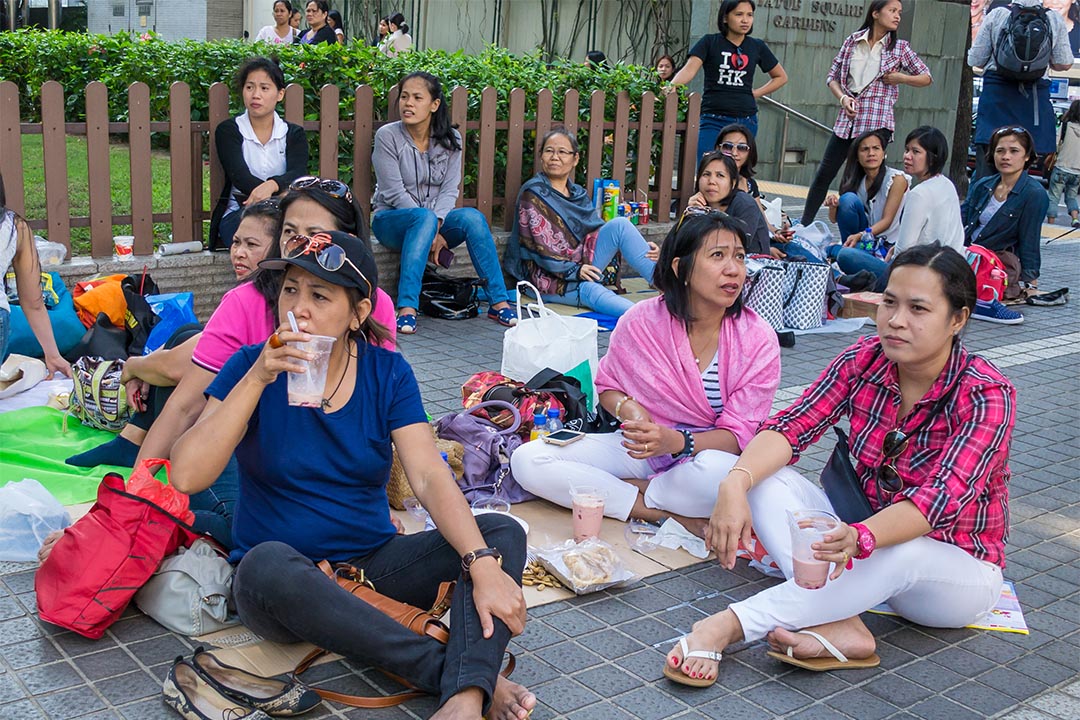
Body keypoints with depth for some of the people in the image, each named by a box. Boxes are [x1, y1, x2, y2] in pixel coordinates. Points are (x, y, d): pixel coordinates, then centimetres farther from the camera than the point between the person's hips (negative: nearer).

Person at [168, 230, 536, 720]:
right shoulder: (252, 366, -6)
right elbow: (186, 477, -18)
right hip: (279, 586, -2)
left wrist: (484, 565, -26)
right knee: (268, 563, -38)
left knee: (502, 532, -17)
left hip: (373, 565, 3)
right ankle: (456, 670, -30)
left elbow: (429, 477, -12)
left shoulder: (387, 373, 0)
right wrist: (258, 378, -24)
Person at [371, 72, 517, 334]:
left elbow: (450, 189, -4)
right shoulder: (387, 136, -8)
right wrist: (431, 231, -21)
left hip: (436, 222, 3)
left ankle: (499, 302, -25)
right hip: (392, 221, -3)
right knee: (424, 218, -36)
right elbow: (395, 193, -14)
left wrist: (436, 226, -23)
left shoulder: (450, 139, 3)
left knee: (472, 217, -27)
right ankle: (407, 309, -43)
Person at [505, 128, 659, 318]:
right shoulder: (532, 194, -4)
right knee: (589, 291, -38)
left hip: (579, 265, 6)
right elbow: (539, 243, -12)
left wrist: (643, 249, -4)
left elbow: (599, 231, 11)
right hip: (549, 277, -6)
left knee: (620, 224, -14)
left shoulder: (579, 195, 16)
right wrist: (573, 271, -22)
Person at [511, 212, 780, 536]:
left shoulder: (759, 340, -12)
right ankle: (670, 516, -19)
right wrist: (626, 408, -17)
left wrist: (675, 441, -32)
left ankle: (624, 490, -11)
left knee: (717, 471, -42)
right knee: (526, 460, -17)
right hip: (640, 449, 3)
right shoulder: (642, 320, -8)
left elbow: (739, 434, -13)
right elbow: (608, 384, 8)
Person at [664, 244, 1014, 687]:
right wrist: (735, 484, -39)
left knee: (900, 554, -41)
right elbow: (795, 425, -18)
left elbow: (941, 498, -33)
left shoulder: (987, 396, -21)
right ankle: (840, 625, -36)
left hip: (955, 569, -5)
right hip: (868, 534, 5)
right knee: (766, 482, -19)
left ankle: (726, 626, -41)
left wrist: (859, 539, -53)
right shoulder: (863, 361, -7)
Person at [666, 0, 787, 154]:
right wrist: (671, 87, -33)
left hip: (746, 122, 3)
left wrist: (756, 93, 8)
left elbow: (781, 77, 22)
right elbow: (689, 70, -13)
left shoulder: (757, 47, 9)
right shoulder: (710, 42, 2)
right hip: (714, 120, -3)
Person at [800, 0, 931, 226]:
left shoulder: (900, 47, 5)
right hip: (847, 119, 2)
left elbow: (926, 78, 11)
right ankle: (804, 225, 12)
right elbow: (832, 76, 11)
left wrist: (901, 77, -6)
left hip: (877, 122, -2)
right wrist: (842, 98, -6)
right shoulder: (852, 41, 7)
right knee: (824, 173, 4)